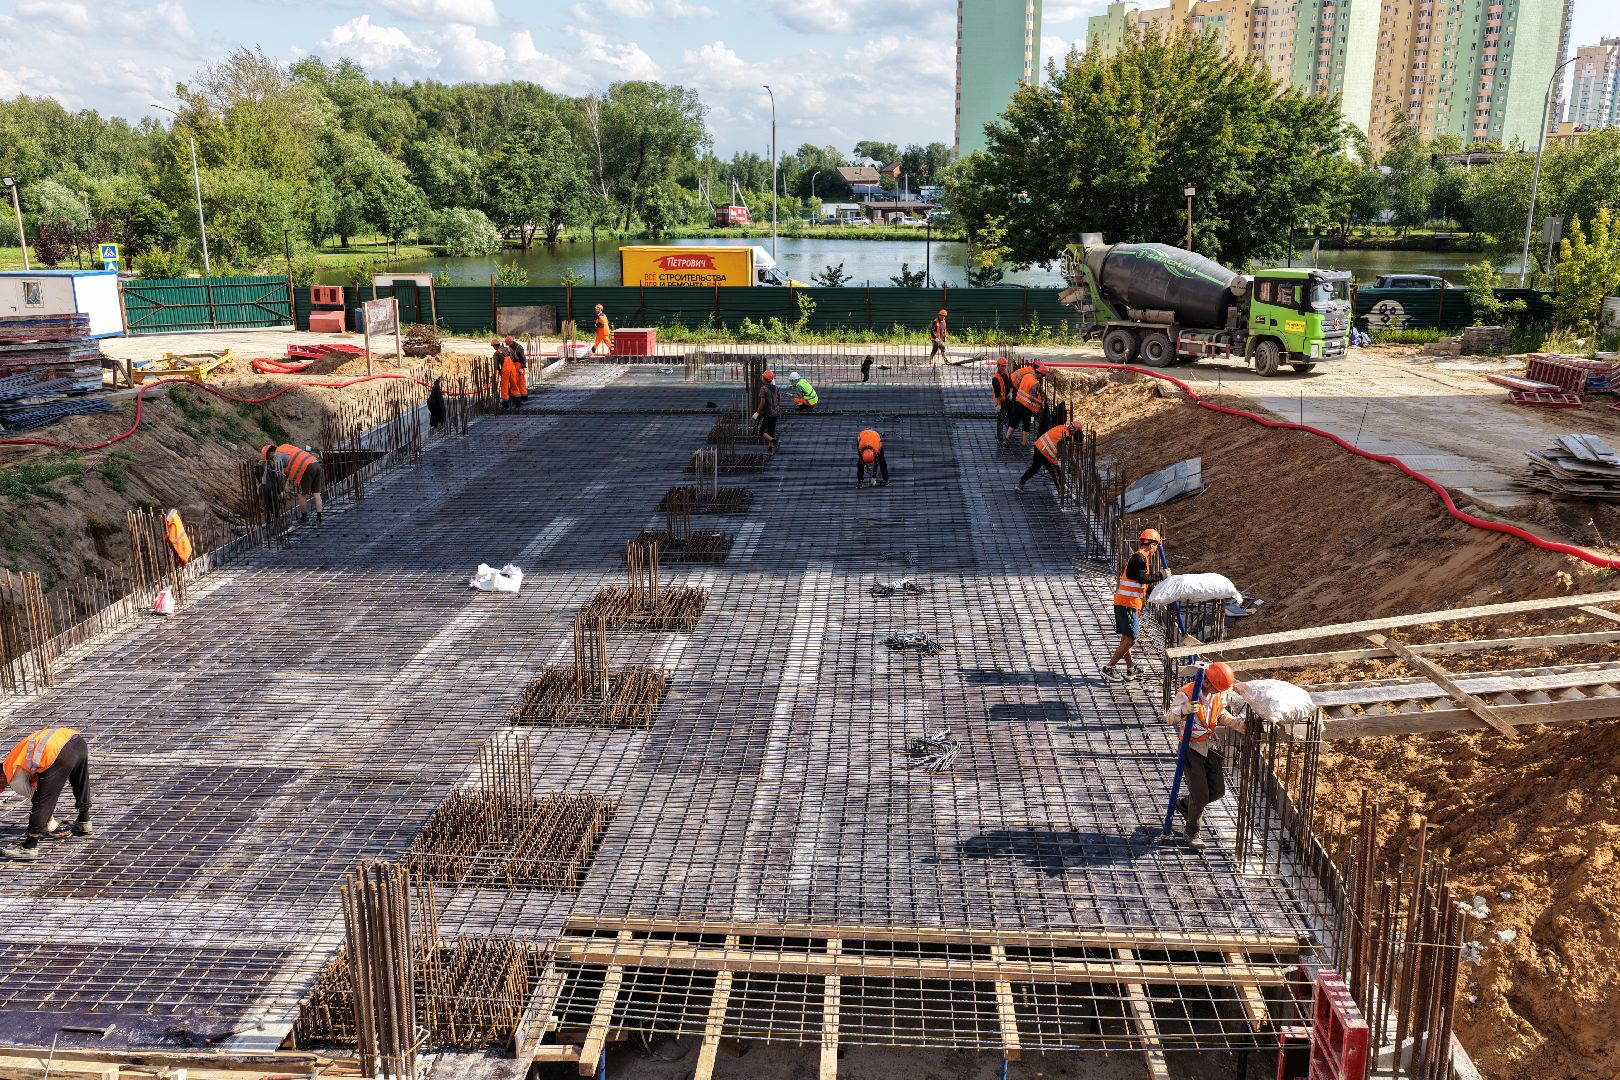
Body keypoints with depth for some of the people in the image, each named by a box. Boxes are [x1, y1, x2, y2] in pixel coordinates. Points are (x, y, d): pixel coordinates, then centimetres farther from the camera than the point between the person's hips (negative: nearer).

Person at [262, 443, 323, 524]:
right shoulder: (285, 446, 28)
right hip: (316, 464, 8)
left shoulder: (278, 455, 4)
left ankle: (304, 519, 16)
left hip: (307, 468, -8)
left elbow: (279, 475, 0)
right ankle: (318, 519, 9)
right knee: (316, 493, 9)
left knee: (300, 494, 7)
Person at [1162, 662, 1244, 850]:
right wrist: (1184, 710, -44)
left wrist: (1240, 723, -2)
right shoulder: (1186, 694, -21)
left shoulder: (1219, 693, -3)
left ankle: (1185, 803, 38)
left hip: (1212, 747, 6)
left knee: (1218, 790, 11)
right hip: (1192, 748, -6)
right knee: (1201, 795, -5)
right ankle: (1192, 832, 18)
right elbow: (1169, 718, -24)